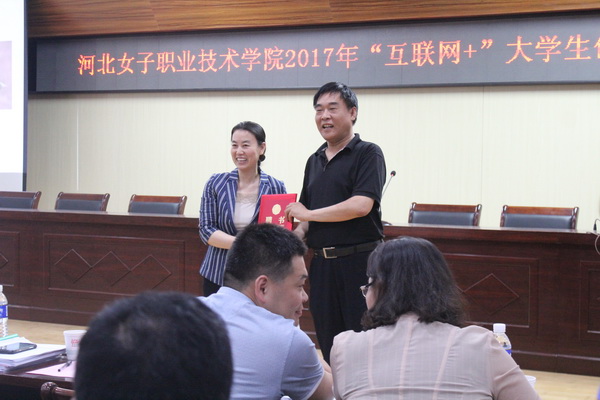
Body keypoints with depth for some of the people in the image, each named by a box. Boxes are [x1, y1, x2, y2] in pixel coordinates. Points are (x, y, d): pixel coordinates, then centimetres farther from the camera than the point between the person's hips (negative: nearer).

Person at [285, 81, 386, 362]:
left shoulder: (368, 154, -5)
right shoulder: (314, 161, 16)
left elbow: (361, 205, -18)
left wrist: (308, 214, -9)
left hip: (359, 262, -6)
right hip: (322, 263, 7)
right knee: (328, 345, 12)